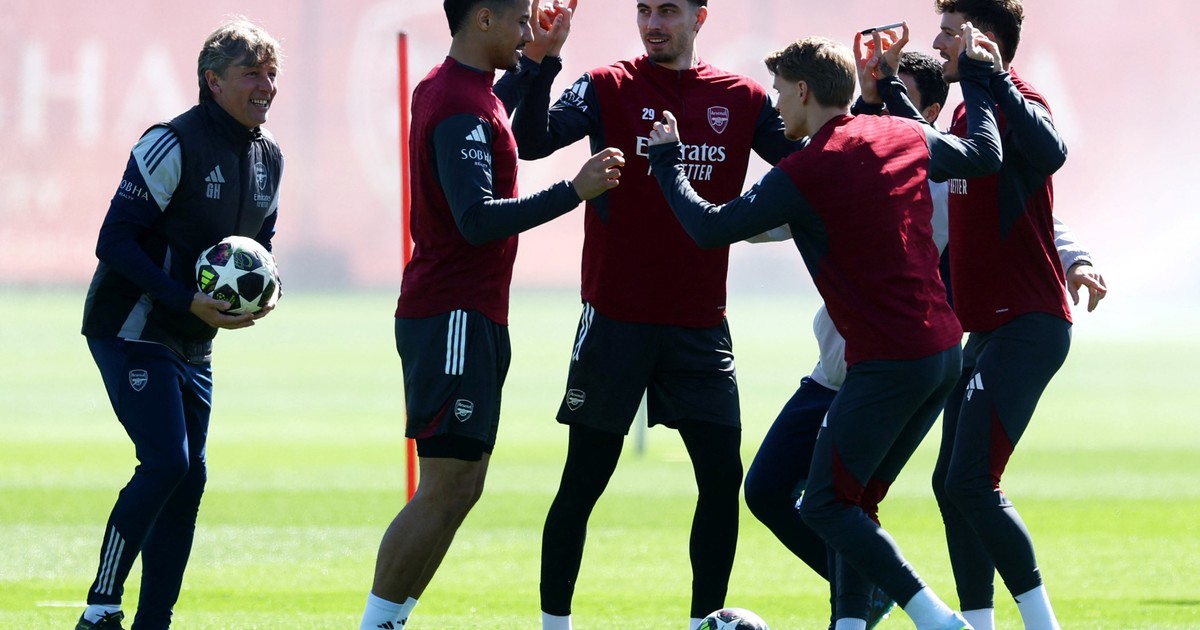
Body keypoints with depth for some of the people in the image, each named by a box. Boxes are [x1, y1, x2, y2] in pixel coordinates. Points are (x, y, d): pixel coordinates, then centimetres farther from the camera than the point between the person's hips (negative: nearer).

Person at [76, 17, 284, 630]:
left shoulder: (268, 157, 7)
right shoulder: (172, 145, -18)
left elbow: (258, 241, 20)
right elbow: (115, 242, -19)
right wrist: (189, 301, -26)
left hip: (192, 345, 8)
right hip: (132, 332, -8)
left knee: (189, 477, 4)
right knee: (165, 462, -18)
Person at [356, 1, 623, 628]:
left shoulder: (446, 89, 16)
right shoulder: (461, 108, -16)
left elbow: (514, 133, 37)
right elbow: (478, 220, -25)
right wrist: (573, 192, -27)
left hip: (468, 321, 10)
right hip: (454, 318, -10)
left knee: (459, 487, 10)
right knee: (446, 487, -11)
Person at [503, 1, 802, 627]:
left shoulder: (743, 100, 6)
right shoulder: (609, 88, -2)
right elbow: (531, 141, -15)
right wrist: (544, 64, -29)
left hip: (701, 327, 3)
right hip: (616, 319, -3)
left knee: (722, 476, 0)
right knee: (584, 479, 1)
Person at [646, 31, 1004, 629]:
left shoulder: (802, 174, -12)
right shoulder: (906, 137, 8)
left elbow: (710, 228, -9)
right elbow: (984, 154, 24)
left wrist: (665, 160, 6)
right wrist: (977, 77, 38)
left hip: (887, 363, -8)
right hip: (943, 350, 8)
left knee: (825, 504, -1)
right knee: (856, 501, 16)